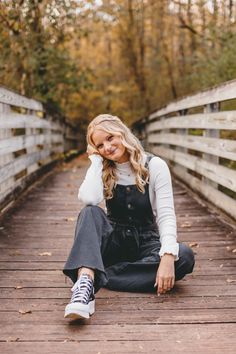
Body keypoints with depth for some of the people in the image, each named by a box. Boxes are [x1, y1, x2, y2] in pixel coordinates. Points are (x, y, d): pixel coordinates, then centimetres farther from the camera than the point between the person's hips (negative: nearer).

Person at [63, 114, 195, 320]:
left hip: (145, 242, 0)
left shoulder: (155, 166, -7)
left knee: (184, 257, -32)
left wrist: (168, 255, -30)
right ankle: (85, 281, -52)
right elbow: (88, 199, -22)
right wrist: (96, 160, -12)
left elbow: (166, 215, -15)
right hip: (113, 241, 1)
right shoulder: (102, 171, 1)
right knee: (90, 212, -29)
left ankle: (92, 279, -35)